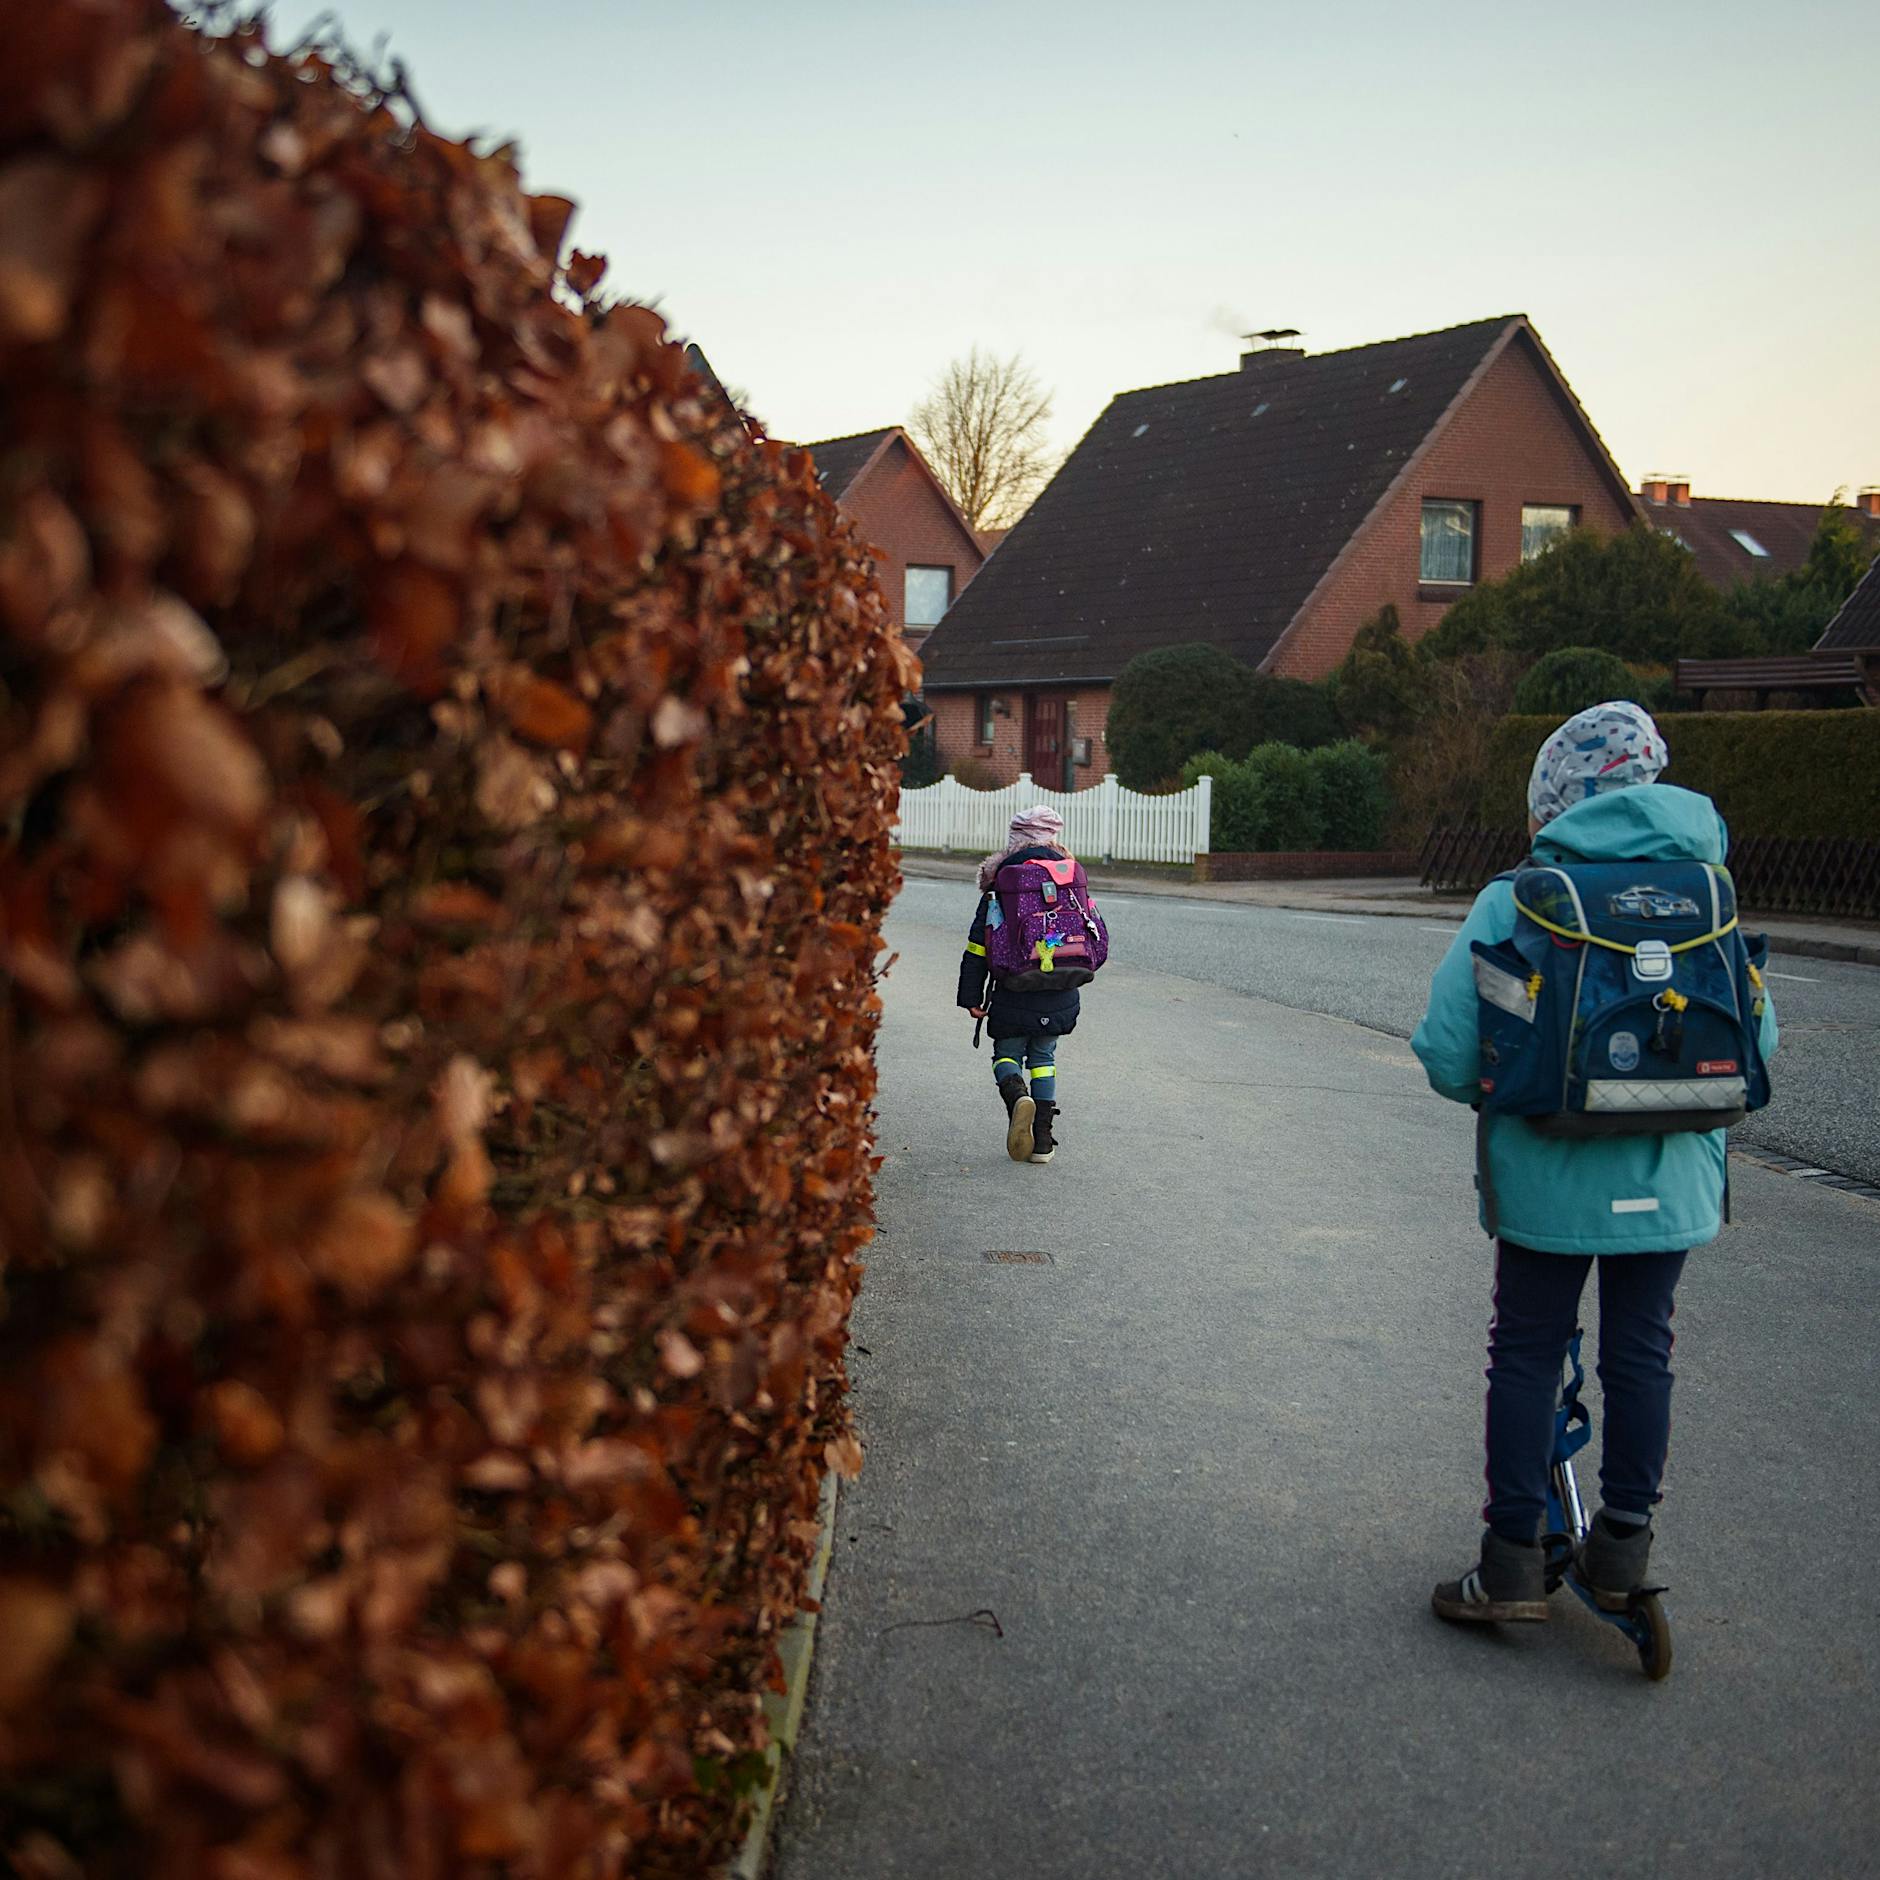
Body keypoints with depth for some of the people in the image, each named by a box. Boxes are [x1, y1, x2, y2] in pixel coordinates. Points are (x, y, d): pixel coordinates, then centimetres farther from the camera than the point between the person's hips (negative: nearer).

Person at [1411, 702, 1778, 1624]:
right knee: (1641, 1352, 16)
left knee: (1525, 1356, 9)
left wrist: (1491, 1089, 10)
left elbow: (1447, 1046, -12)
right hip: (1671, 1177, 3)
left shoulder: (1516, 899, -11)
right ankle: (1622, 1549, 25)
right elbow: (1757, 1036, 5)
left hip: (1547, 1173, -3)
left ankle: (1513, 1561, 13)